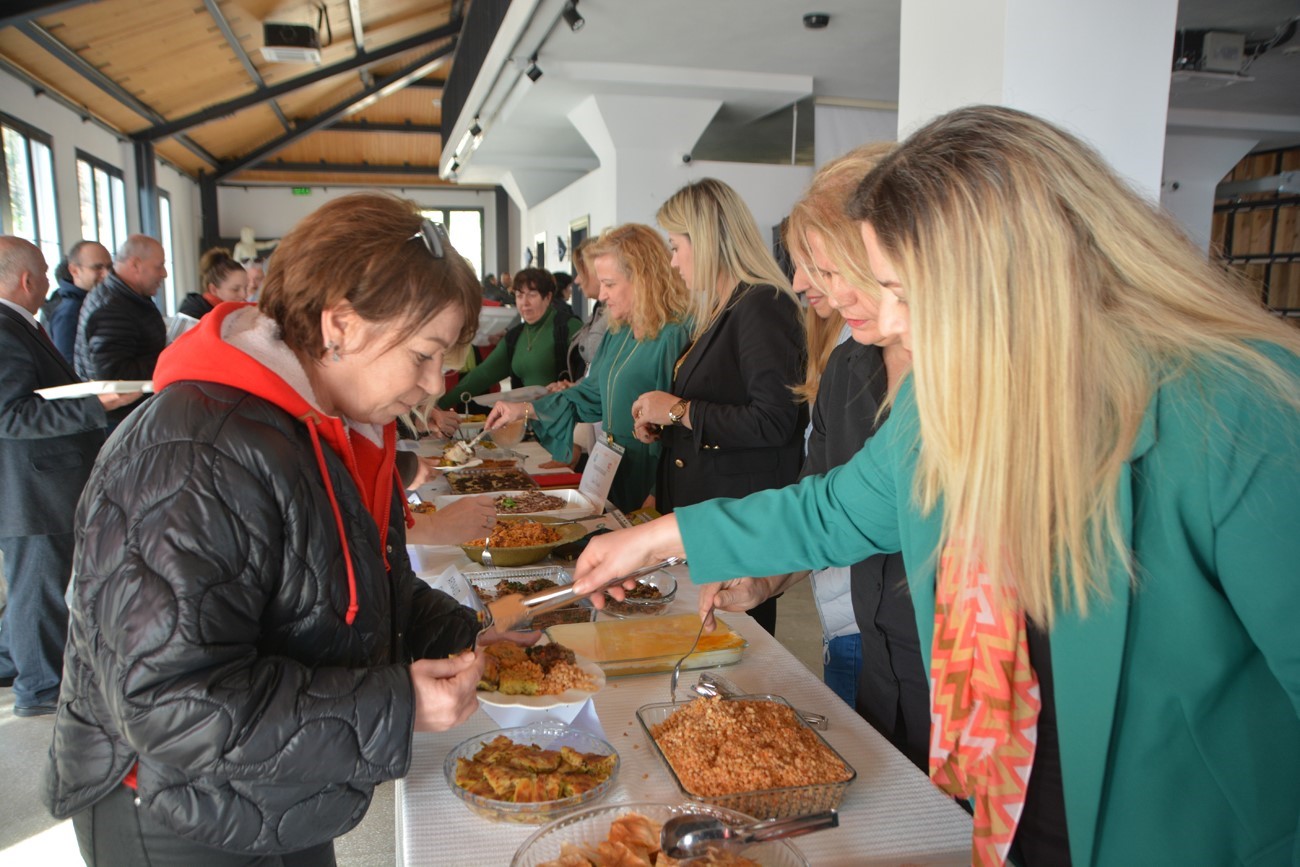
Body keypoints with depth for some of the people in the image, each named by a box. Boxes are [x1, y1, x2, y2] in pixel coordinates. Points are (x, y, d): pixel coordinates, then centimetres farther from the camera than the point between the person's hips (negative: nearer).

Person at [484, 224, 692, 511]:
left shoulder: (675, 337, -19)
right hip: (610, 471, 8)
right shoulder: (619, 334, 10)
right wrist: (524, 409, 12)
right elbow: (590, 395, 19)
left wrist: (658, 498, -19)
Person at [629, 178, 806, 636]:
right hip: (700, 509, 9)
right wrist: (663, 425, 7)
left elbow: (773, 421, -24)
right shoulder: (722, 312, 15)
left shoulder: (763, 307, -15)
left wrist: (680, 410, -16)